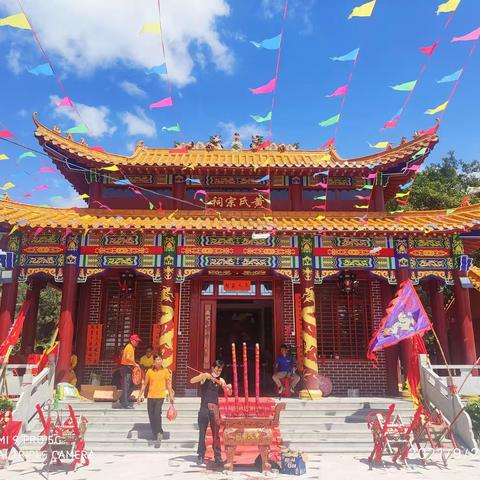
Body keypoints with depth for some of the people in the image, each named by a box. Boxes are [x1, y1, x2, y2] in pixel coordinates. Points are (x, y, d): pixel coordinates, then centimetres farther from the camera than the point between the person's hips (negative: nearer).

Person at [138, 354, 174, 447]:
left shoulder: (165, 371, 0)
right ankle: (155, 434, 24)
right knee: (151, 416, 7)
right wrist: (140, 395, 8)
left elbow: (168, 385, 3)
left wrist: (171, 396, -1)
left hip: (160, 396, -3)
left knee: (157, 414, -21)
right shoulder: (149, 371, 4)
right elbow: (145, 384, 10)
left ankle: (159, 433, -7)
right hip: (150, 397, 3)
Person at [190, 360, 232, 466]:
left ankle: (218, 457, 8)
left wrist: (229, 388, -23)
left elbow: (229, 393, -1)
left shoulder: (220, 380, 2)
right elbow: (192, 381, -19)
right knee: (202, 433, 5)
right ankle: (201, 456, 15)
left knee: (216, 434, 3)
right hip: (204, 409, -2)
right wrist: (203, 376, -32)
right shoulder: (205, 376, -6)